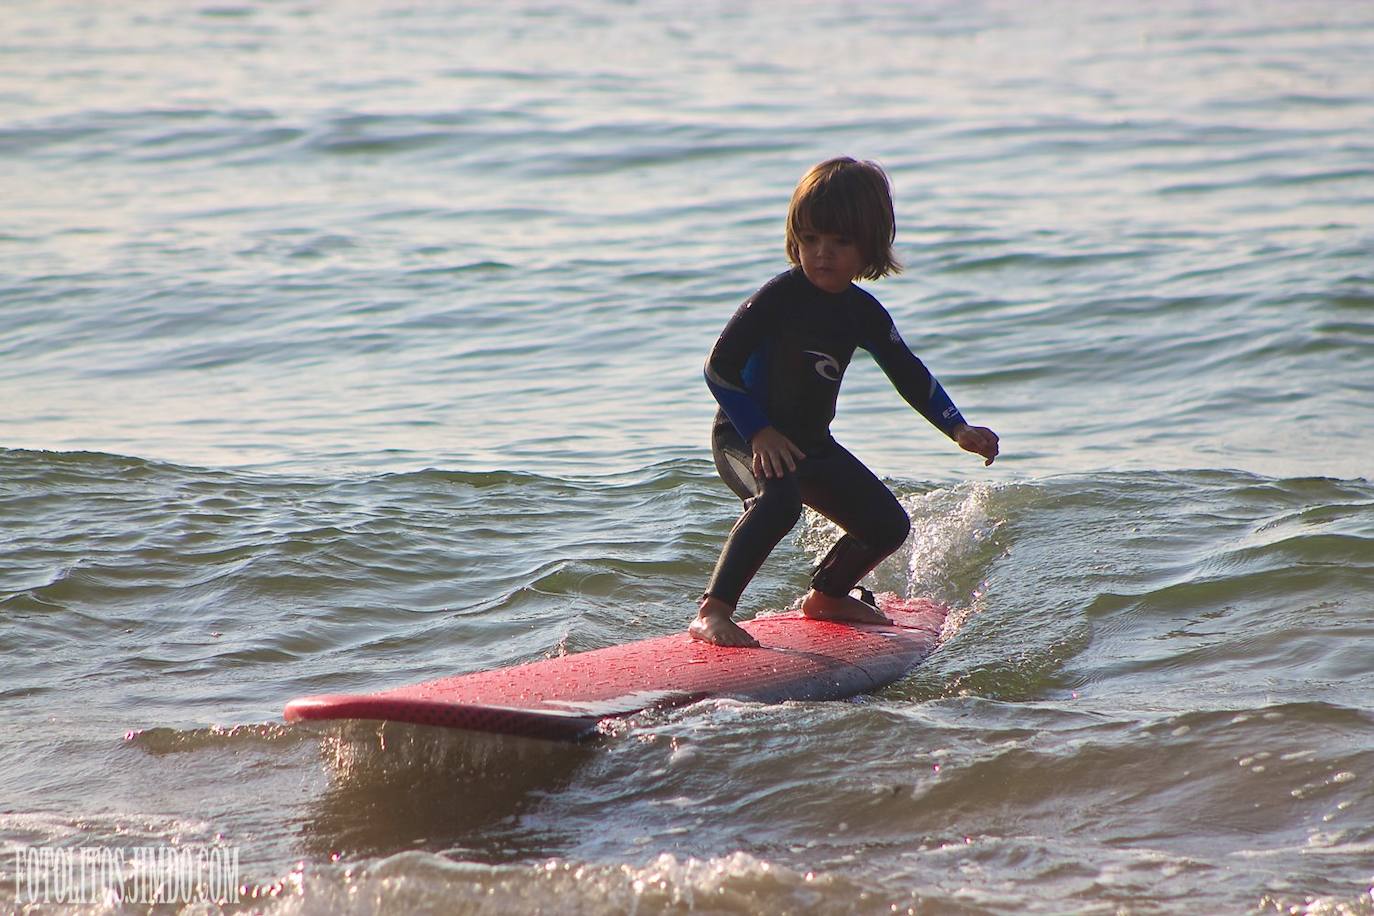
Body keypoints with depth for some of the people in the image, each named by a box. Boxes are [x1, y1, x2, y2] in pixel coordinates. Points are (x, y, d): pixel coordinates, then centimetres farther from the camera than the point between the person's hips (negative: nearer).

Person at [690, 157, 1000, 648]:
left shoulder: (864, 313, 1)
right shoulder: (779, 297, -19)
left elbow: (909, 374, 11)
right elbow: (719, 369, -20)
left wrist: (958, 429, 0)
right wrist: (759, 433, -27)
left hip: (811, 443, 7)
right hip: (743, 440, -7)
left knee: (889, 525, 8)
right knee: (779, 499, -39)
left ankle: (826, 595, 37)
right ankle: (711, 613, -38)